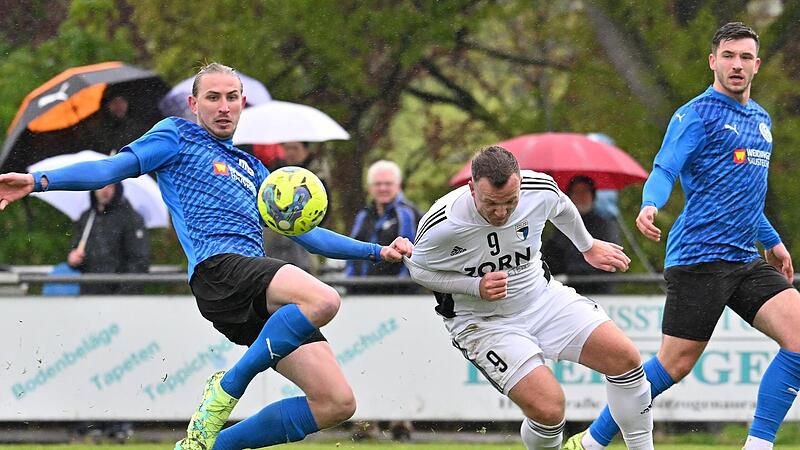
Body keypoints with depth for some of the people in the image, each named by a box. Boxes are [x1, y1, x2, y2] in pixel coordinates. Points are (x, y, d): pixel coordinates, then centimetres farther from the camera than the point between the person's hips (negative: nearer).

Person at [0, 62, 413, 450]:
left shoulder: (251, 168, 33)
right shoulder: (177, 136, 14)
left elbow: (306, 233, 36)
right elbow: (114, 167, 0)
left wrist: (378, 252, 30)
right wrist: (39, 180, -16)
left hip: (257, 299, 7)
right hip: (217, 268, -7)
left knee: (336, 404, -5)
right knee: (323, 300, -35)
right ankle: (227, 388, -19)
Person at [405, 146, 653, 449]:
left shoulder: (541, 190, -17)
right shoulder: (440, 227, -28)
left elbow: (562, 209, 10)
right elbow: (417, 268, -7)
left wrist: (588, 247, 27)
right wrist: (477, 287, -21)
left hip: (542, 296, 5)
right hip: (484, 321, -4)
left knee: (625, 358, -9)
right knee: (548, 410, -22)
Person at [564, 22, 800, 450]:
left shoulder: (760, 119, 19)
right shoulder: (697, 114, -6)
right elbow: (664, 170, -17)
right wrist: (650, 204, -38)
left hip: (745, 262, 7)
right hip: (698, 258, -7)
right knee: (674, 364, -6)